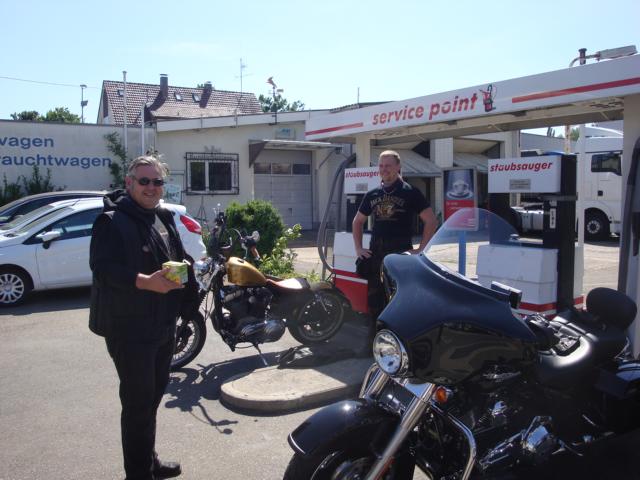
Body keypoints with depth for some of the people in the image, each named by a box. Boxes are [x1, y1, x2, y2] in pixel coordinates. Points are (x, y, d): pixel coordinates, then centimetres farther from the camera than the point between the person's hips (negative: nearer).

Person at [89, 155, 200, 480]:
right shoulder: (112, 221, -13)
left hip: (164, 324, 9)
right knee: (138, 402, -1)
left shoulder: (163, 218, 13)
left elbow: (179, 260, 22)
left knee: (154, 395, 20)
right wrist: (145, 282, -36)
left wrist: (188, 302, 13)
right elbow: (103, 268, -24)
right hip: (130, 328, -8)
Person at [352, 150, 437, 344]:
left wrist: (420, 249, -9)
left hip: (401, 253, -5)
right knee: (374, 298, 10)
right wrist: (358, 248, 12)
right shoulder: (372, 195, 12)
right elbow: (357, 222, 23)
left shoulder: (410, 193, -2)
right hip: (375, 254, 5)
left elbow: (431, 221, -4)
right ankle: (374, 340, 23)